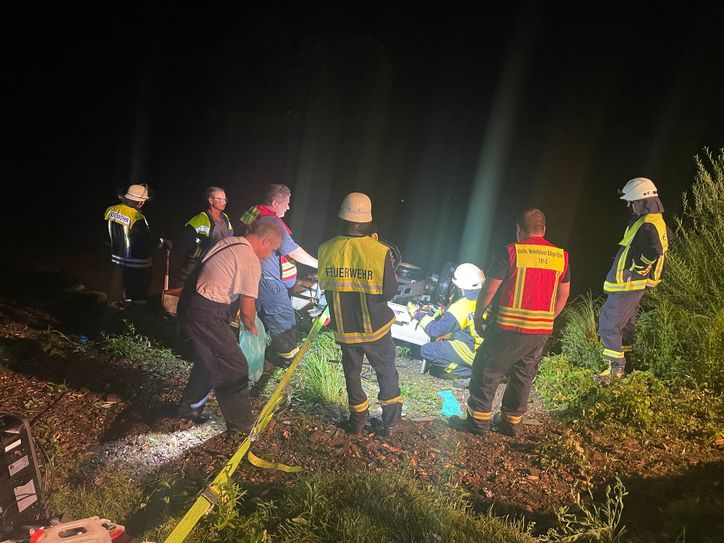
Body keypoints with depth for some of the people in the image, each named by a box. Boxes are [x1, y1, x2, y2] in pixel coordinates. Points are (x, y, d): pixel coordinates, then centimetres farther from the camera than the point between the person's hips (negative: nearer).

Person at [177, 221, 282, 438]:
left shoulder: (228, 241, 9)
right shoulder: (251, 262, -16)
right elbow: (247, 311, -12)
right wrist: (251, 327, 10)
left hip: (188, 303, 9)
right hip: (206, 315, -9)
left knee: (208, 360, 25)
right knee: (235, 368, 0)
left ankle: (190, 406, 41)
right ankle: (240, 425, 11)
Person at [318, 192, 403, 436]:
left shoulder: (327, 249, -13)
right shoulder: (379, 251, -21)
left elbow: (324, 285, 3)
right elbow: (390, 291, -13)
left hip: (344, 327, 2)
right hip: (375, 326, -2)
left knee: (352, 372, 22)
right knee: (387, 372, 19)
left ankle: (358, 419, 34)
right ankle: (391, 421, 28)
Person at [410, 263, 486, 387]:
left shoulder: (462, 306, -18)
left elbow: (436, 330, -10)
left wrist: (418, 314, 3)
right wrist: (448, 335, 17)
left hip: (475, 353, -8)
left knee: (427, 350, -3)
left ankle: (467, 373, -7)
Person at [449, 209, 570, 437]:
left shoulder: (511, 251, -10)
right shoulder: (561, 256, 6)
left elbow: (489, 289, -9)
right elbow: (563, 295, 13)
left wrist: (477, 316, 4)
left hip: (509, 327, -5)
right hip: (542, 330, 5)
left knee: (487, 372, 9)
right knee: (523, 376, 18)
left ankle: (478, 420, 16)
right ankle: (511, 422, 29)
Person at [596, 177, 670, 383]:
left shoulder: (647, 225, -22)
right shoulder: (656, 221, 11)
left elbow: (653, 252, -37)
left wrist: (637, 269, -20)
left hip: (628, 285, -11)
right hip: (636, 285, 11)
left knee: (609, 324, -5)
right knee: (625, 324, 22)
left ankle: (616, 368, 0)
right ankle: (623, 360, 35)